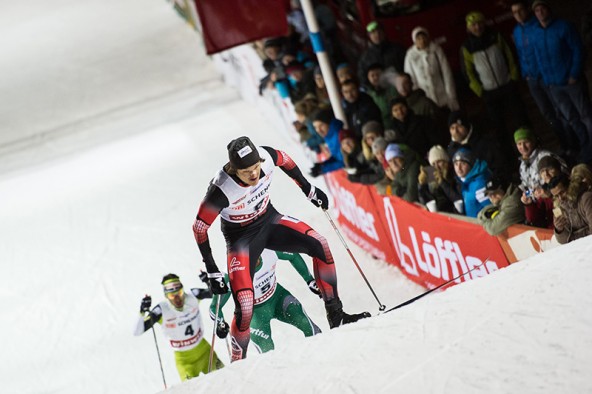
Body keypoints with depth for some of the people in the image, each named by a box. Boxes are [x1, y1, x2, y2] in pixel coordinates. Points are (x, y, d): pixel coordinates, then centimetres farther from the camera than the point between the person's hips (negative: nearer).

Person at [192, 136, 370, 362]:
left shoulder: (266, 157, -23)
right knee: (245, 309, -16)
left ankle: (336, 315, -2)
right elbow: (199, 227, -20)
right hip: (242, 238, -4)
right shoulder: (221, 189, -33)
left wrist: (309, 189, 11)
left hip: (270, 220, 5)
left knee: (320, 245, -17)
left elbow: (285, 160, 4)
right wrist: (212, 271, -18)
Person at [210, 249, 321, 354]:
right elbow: (215, 306, -20)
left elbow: (294, 257, -2)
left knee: (307, 324, -12)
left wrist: (310, 280, 1)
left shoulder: (269, 252, -24)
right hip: (256, 311, -3)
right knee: (268, 351, -13)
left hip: (277, 295, 3)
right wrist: (220, 324, -40)